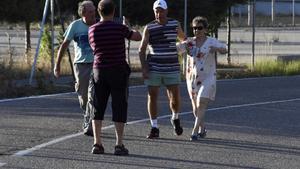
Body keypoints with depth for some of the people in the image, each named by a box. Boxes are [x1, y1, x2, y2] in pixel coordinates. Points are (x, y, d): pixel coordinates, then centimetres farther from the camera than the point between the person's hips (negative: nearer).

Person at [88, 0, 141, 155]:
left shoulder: (92, 30, 1)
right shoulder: (119, 28, -10)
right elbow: (138, 37, 5)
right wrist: (132, 30, 25)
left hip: (99, 71, 3)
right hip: (118, 71, -3)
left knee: (98, 107, 8)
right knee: (119, 108, 0)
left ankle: (97, 143, 2)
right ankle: (119, 145, -5)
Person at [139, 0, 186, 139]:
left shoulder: (175, 24, 5)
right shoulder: (149, 28, 0)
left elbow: (184, 39, 25)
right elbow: (142, 49, 1)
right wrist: (144, 67, -8)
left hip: (172, 69, 1)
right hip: (153, 69, -1)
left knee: (175, 98, -2)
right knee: (152, 97, -1)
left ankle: (175, 119, 27)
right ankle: (154, 128, 8)